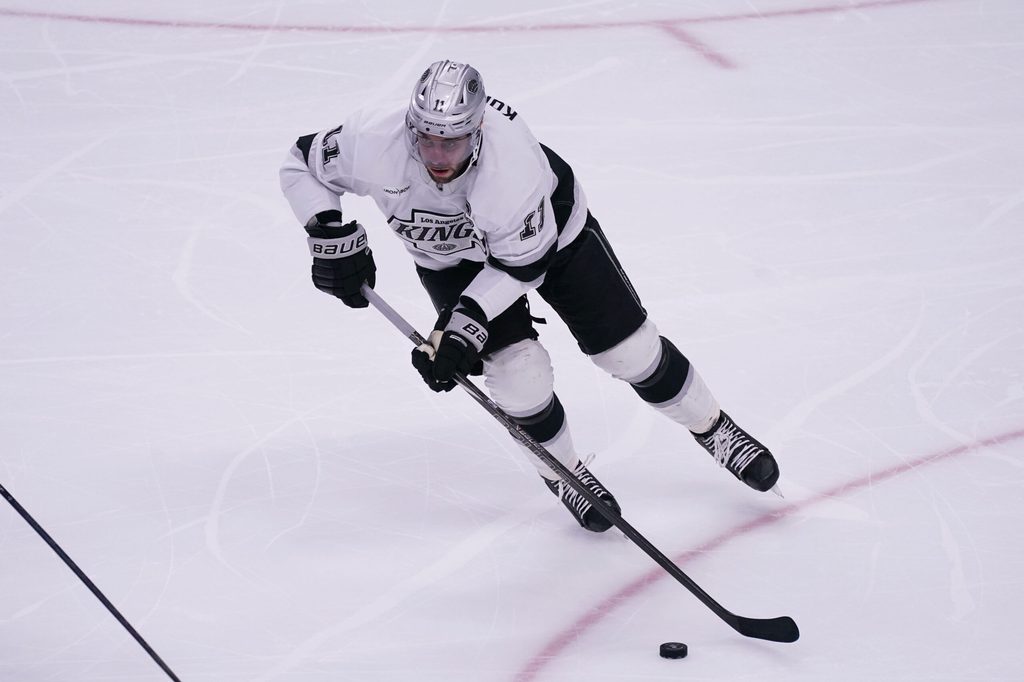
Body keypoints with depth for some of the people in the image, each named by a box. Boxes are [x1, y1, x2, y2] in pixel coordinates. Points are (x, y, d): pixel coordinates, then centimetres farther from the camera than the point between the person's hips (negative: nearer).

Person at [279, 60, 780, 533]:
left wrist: (465, 323, -36)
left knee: (627, 345, 0)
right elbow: (302, 166, -15)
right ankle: (561, 472, 13)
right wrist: (333, 237, -24)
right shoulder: (373, 144, -35)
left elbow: (523, 264, -30)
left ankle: (711, 428, 25)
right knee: (517, 371, -14)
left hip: (550, 229, -2)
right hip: (452, 257, 2)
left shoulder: (514, 160, -41)